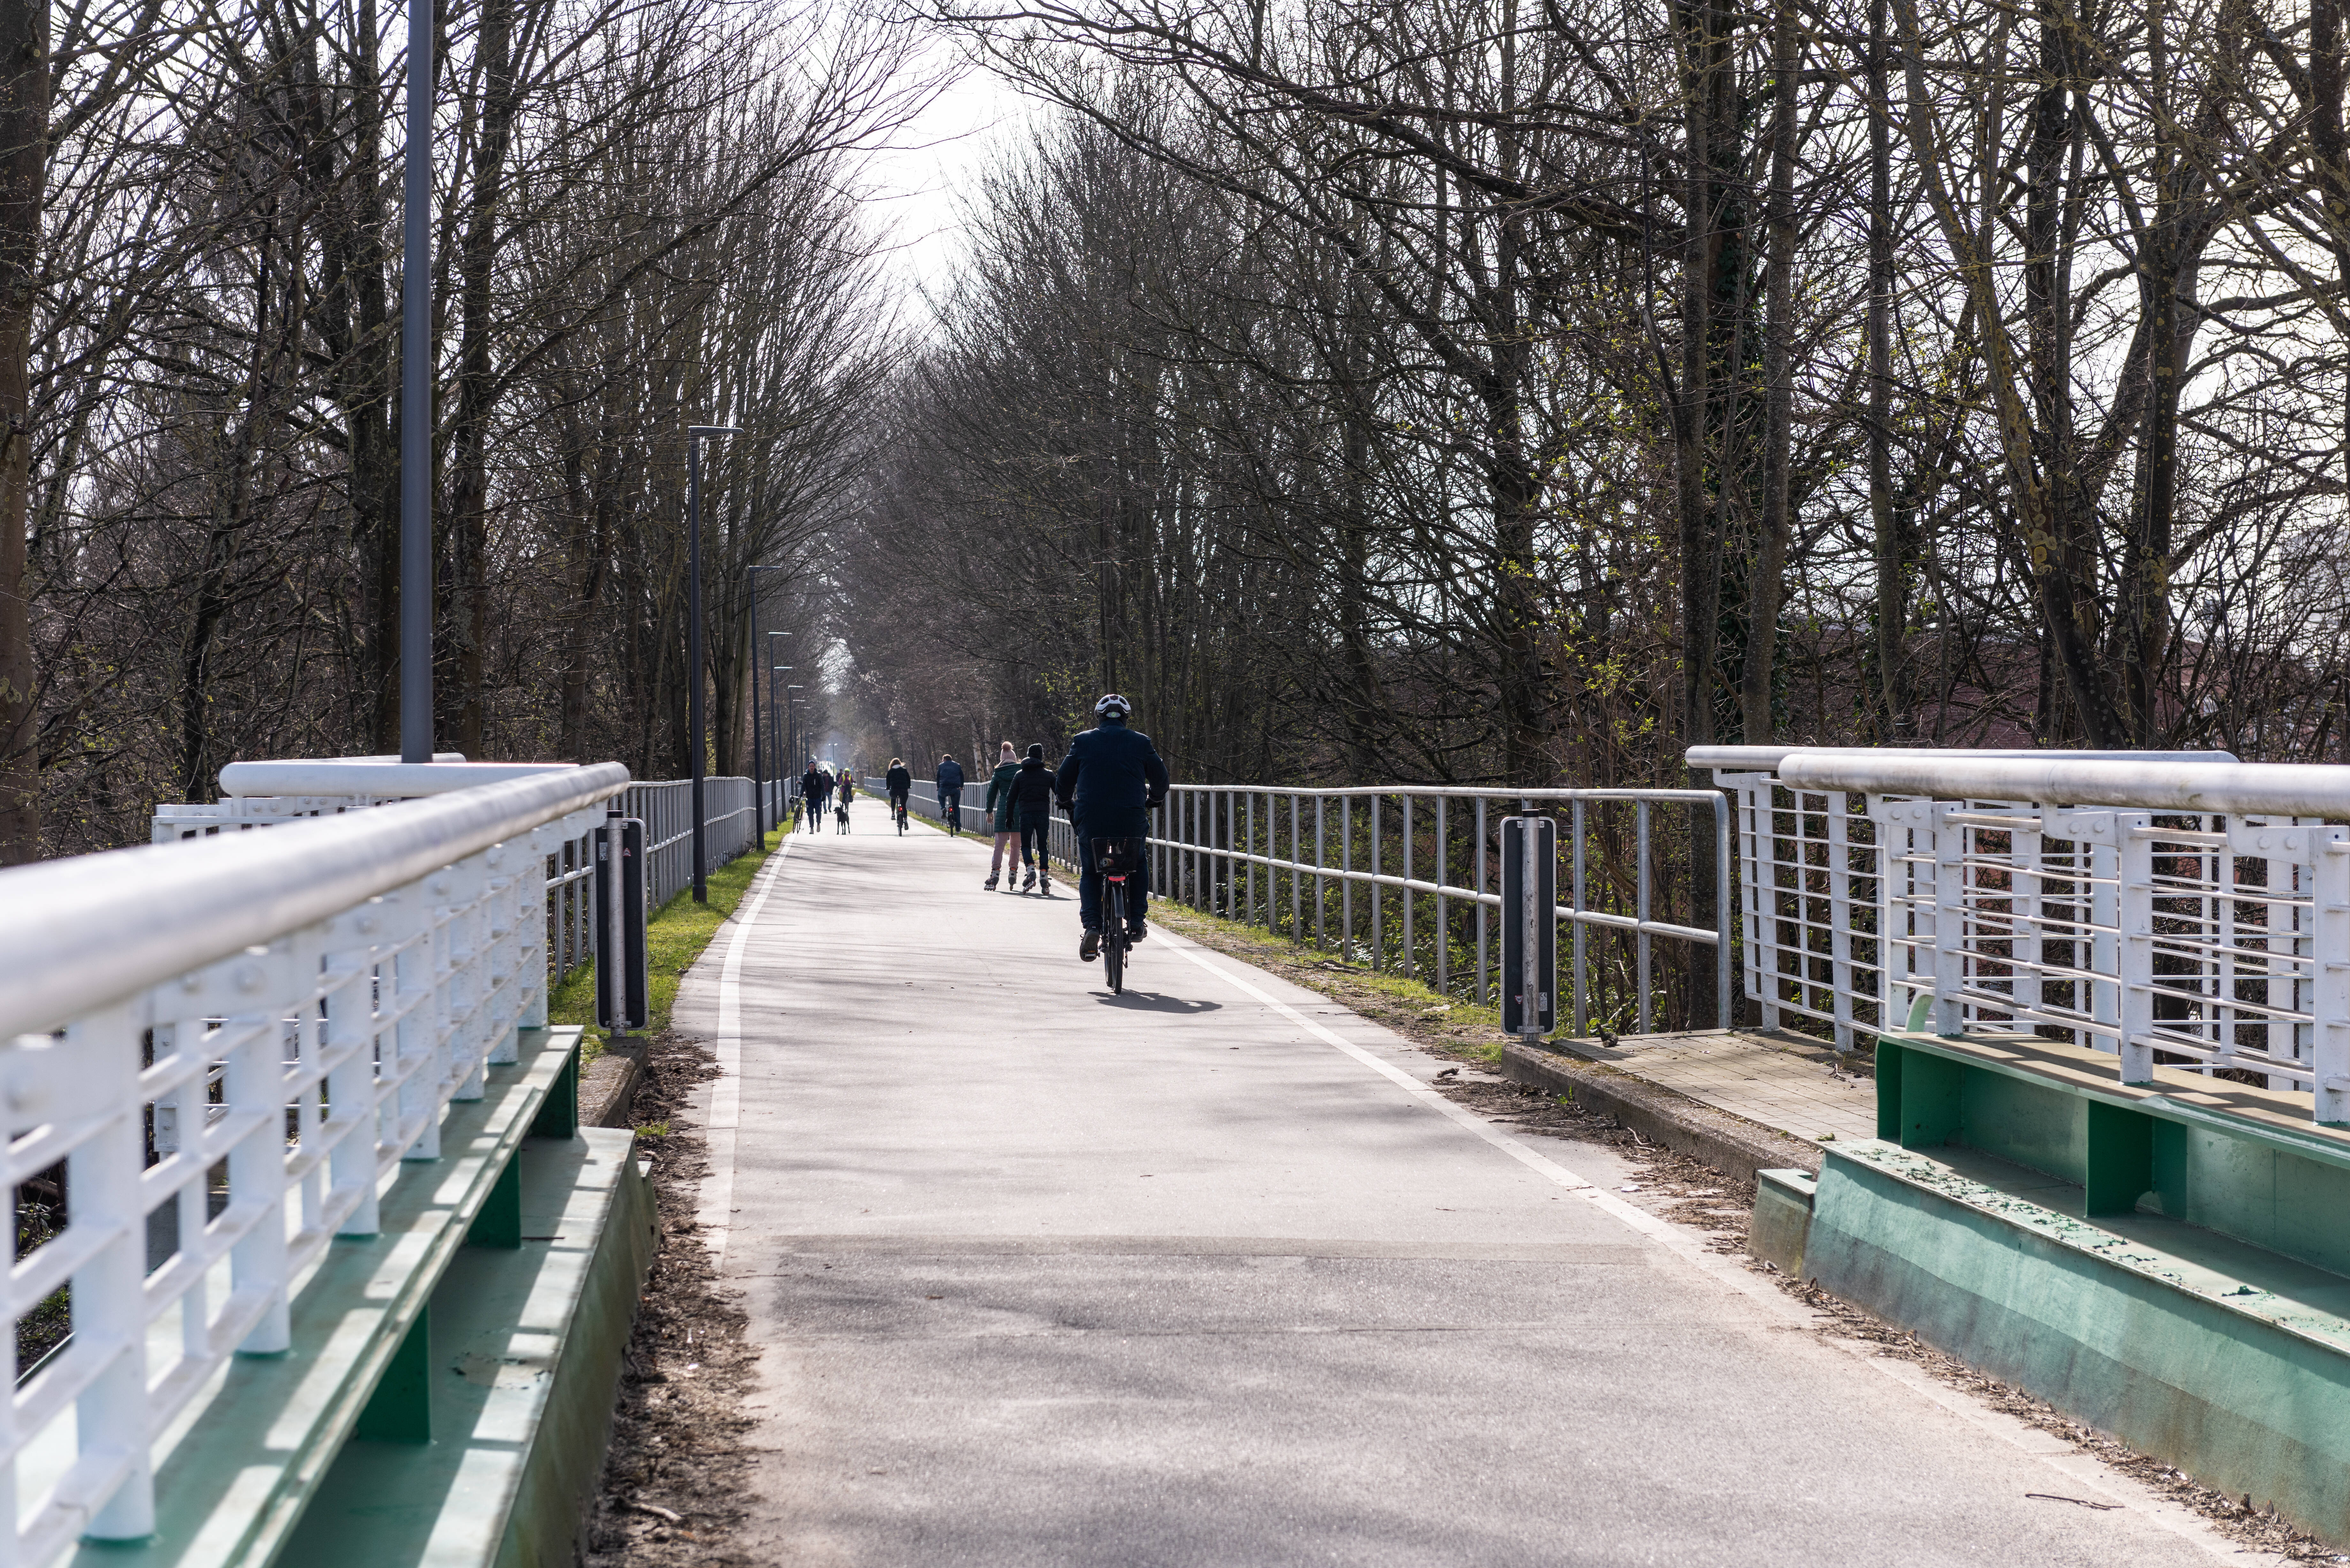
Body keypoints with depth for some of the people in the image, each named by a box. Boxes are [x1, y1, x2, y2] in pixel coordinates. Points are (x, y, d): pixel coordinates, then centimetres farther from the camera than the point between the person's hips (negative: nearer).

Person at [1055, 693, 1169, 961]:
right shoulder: (1141, 743, 5)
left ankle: (1092, 926, -3)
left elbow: (1063, 781, 10)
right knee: (1139, 867, 27)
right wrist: (1152, 799, 35)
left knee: (1089, 874, 18)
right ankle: (1136, 924, 19)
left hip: (1091, 822, 0)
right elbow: (1160, 779, 14)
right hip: (1132, 824, 0)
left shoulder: (1083, 742, 5)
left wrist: (1068, 803, 32)